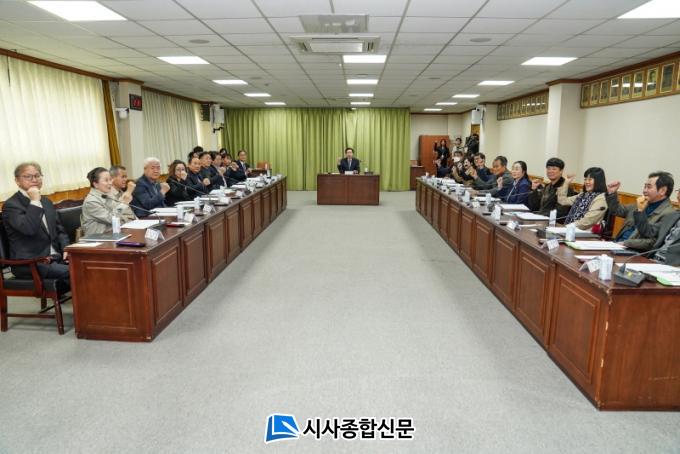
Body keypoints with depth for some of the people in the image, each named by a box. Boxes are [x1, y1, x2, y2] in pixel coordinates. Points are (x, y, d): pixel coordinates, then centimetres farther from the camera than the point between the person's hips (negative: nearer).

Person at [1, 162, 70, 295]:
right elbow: (29, 229, -23)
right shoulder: (10, 205, -5)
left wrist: (66, 249, 1)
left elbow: (59, 230, 19)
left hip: (55, 257, 7)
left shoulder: (46, 201, 17)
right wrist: (35, 202, -17)